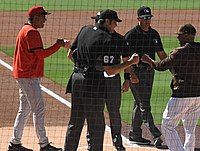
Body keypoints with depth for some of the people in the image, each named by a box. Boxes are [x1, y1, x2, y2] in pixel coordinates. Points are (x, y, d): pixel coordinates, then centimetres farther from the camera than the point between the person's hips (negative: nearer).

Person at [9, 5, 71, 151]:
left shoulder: (25, 30, 18)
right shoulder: (32, 32, -15)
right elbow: (41, 53, -20)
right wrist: (58, 45, -12)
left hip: (22, 76, 11)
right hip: (30, 77, -11)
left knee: (24, 110, 14)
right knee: (38, 109, -10)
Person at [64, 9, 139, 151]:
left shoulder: (85, 30, 9)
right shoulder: (107, 40, -13)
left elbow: (71, 54, 16)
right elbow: (109, 71, -16)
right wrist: (131, 62, -9)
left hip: (77, 79, 8)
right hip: (94, 82, -8)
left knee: (75, 123, 15)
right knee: (97, 126, 1)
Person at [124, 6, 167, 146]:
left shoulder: (154, 34, 10)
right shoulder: (131, 35, -9)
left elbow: (161, 54, 16)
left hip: (150, 71, 7)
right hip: (136, 72, -7)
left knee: (140, 104, 11)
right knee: (144, 104, -8)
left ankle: (135, 135, 18)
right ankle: (156, 135, -14)